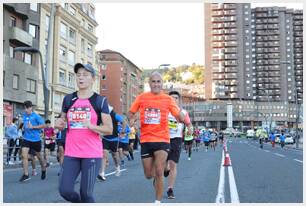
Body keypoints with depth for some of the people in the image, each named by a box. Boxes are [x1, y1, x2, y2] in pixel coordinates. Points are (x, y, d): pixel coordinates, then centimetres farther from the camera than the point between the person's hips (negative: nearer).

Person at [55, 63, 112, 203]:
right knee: (65, 190, -4)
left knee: (86, 193, -3)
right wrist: (59, 124, -4)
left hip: (92, 154, -3)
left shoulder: (100, 101, -2)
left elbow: (109, 129, -4)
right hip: (71, 154, 4)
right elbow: (63, 122, 20)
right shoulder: (68, 99, 9)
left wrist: (91, 126, -21)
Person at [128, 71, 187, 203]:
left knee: (159, 172, -12)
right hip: (146, 140, 2)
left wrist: (181, 114, -24)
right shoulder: (142, 97, 3)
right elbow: (131, 112, 14)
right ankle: (156, 179, 46)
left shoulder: (168, 99, 0)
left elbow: (180, 118, 0)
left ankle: (158, 201, 1)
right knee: (148, 175, 10)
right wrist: (132, 119, -9)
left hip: (162, 140, -2)